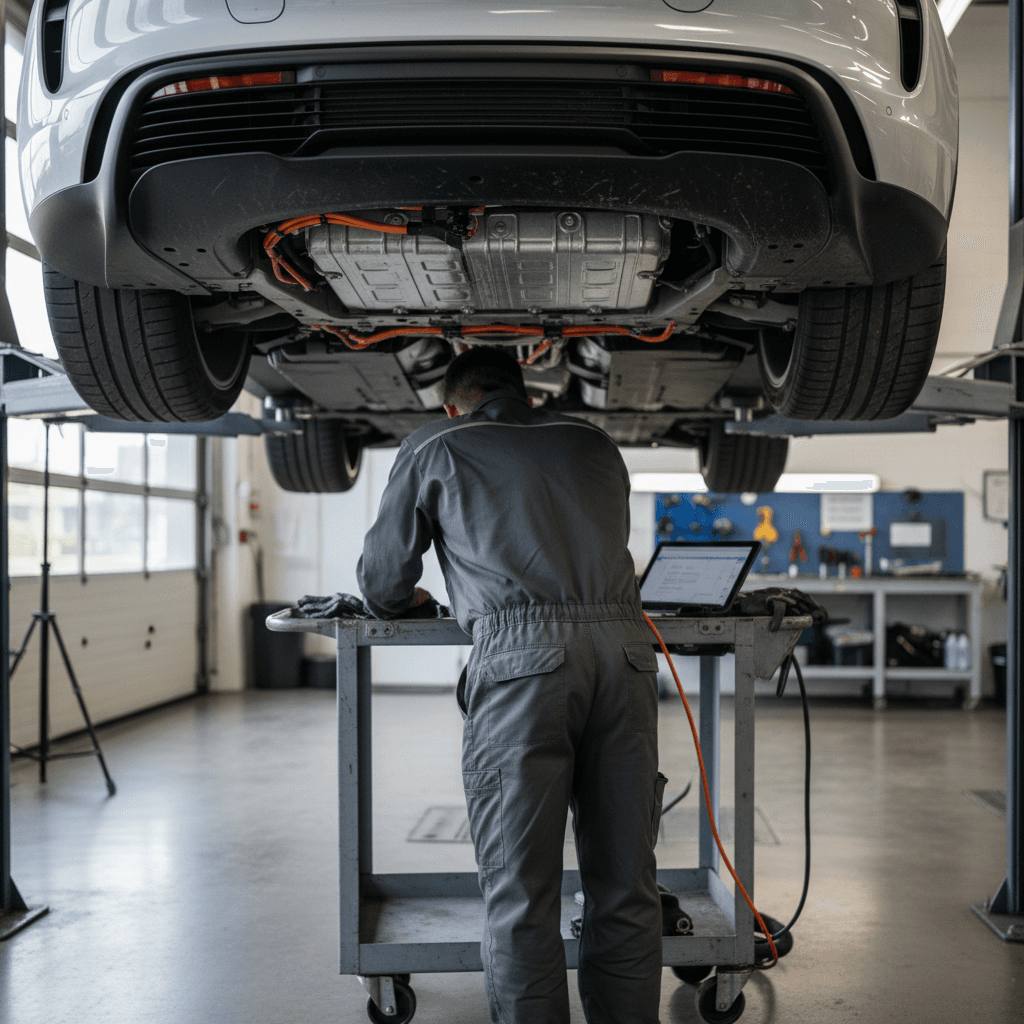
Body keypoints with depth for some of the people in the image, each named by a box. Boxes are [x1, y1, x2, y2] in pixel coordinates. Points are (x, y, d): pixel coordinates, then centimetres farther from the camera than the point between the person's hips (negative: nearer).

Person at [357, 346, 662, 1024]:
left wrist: (405, 600, 47)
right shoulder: (593, 443, 29)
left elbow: (382, 585, 24)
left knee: (520, 894, 0)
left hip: (522, 654, -4)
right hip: (624, 643, 4)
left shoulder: (436, 446, 19)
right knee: (625, 886, 10)